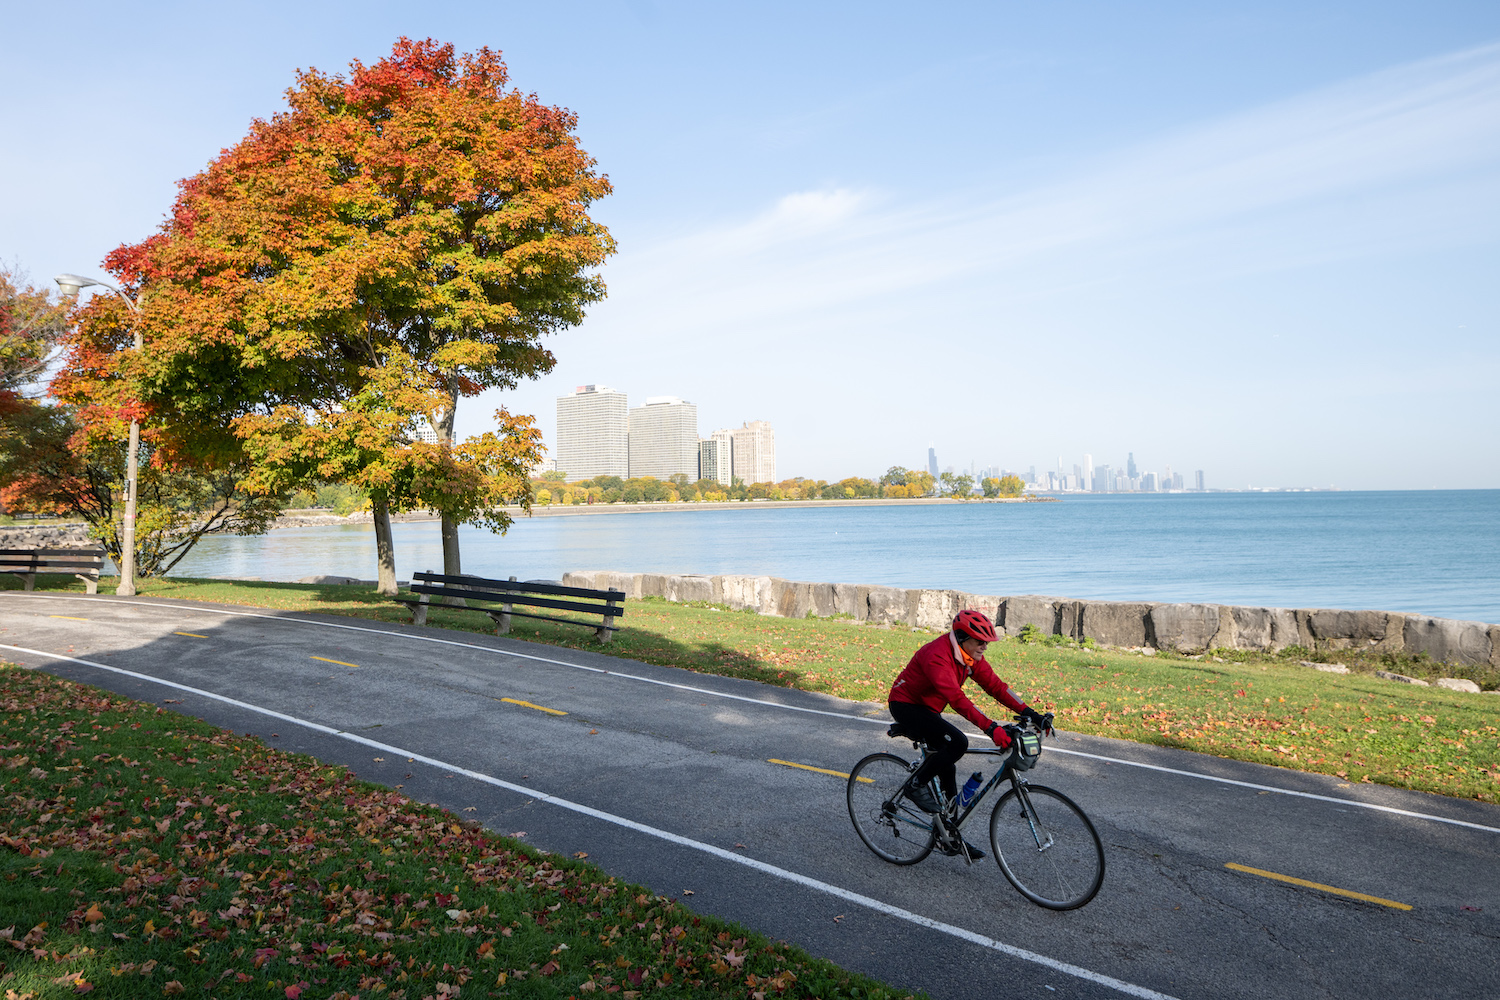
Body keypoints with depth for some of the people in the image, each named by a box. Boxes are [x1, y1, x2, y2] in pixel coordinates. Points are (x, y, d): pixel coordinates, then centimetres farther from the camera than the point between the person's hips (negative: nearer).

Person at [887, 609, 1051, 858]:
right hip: (905, 705, -9)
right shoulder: (937, 656, -32)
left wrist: (1029, 713, -18)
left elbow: (995, 685, -7)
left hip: (927, 709, 9)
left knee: (945, 768, 8)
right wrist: (991, 728, -48)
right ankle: (917, 785, -7)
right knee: (958, 743, -26)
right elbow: (957, 699, -41)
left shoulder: (971, 656, -5)